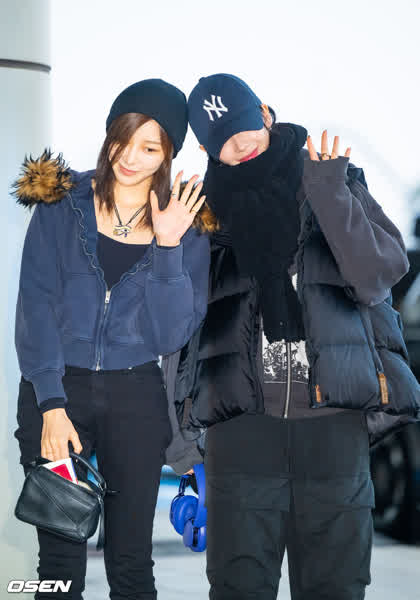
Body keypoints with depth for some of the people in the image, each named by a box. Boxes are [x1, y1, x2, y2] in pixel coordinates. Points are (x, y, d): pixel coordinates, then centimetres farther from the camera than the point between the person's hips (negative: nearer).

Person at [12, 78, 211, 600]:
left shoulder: (187, 228, 3)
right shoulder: (61, 204, 1)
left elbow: (173, 335, -4)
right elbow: (35, 308, -5)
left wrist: (168, 247, -14)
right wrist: (51, 404, -14)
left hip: (136, 399, 1)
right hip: (58, 388, -1)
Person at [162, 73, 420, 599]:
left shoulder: (336, 181, 11)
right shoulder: (209, 205, 13)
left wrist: (329, 194, -9)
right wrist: (183, 433, 9)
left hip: (332, 414, 0)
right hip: (242, 418, 1)